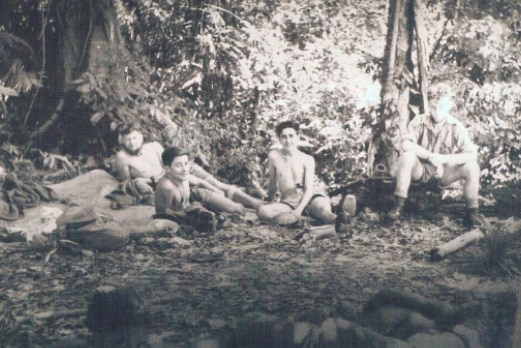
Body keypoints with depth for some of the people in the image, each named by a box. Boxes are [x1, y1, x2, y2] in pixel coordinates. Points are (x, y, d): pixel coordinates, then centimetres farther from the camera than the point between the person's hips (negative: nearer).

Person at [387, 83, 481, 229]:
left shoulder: (456, 126, -13)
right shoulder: (419, 121, -14)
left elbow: (471, 154, -21)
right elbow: (406, 143, -28)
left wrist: (442, 158, -30)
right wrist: (431, 156, -35)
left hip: (443, 172, 1)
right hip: (421, 169, -1)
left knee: (472, 167, -24)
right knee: (407, 155, -32)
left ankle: (472, 212, -6)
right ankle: (398, 205, -24)